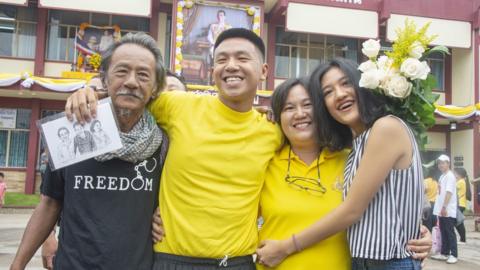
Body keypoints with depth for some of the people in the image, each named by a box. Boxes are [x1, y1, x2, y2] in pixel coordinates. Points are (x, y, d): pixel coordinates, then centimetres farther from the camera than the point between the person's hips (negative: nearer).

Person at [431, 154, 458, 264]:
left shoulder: (450, 176, -12)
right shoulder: (442, 176, 16)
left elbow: (449, 193, -20)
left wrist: (444, 207, -25)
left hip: (448, 210, -9)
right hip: (442, 210, 9)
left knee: (450, 233, -4)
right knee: (444, 233, 12)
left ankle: (454, 255, 0)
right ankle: (444, 253, 19)